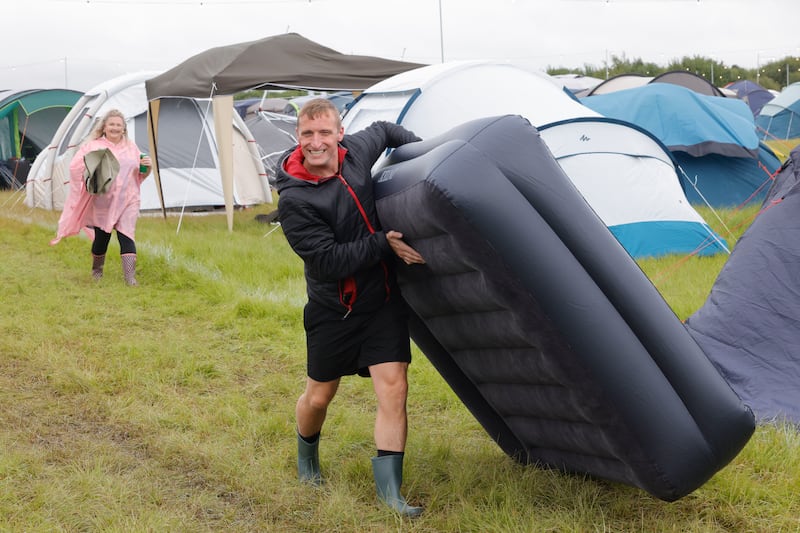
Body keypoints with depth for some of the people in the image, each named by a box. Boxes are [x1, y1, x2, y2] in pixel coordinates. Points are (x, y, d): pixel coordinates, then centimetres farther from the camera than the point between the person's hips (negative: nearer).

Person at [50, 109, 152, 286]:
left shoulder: (131, 147, 10)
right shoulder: (93, 146, -1)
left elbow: (141, 174, 16)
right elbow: (75, 167, -7)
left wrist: (147, 166, -5)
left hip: (127, 201, 1)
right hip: (102, 202, -1)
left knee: (126, 237, -11)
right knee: (101, 237, 9)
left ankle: (130, 278, -13)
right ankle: (97, 270, 34)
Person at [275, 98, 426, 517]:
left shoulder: (356, 152, -7)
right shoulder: (293, 201, -22)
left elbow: (386, 130, 17)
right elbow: (330, 260, -25)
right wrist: (385, 243, -24)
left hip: (382, 300, 3)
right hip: (332, 308, -3)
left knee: (393, 388, -8)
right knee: (318, 396, 12)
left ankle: (388, 489, -1)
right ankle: (306, 455, 45)